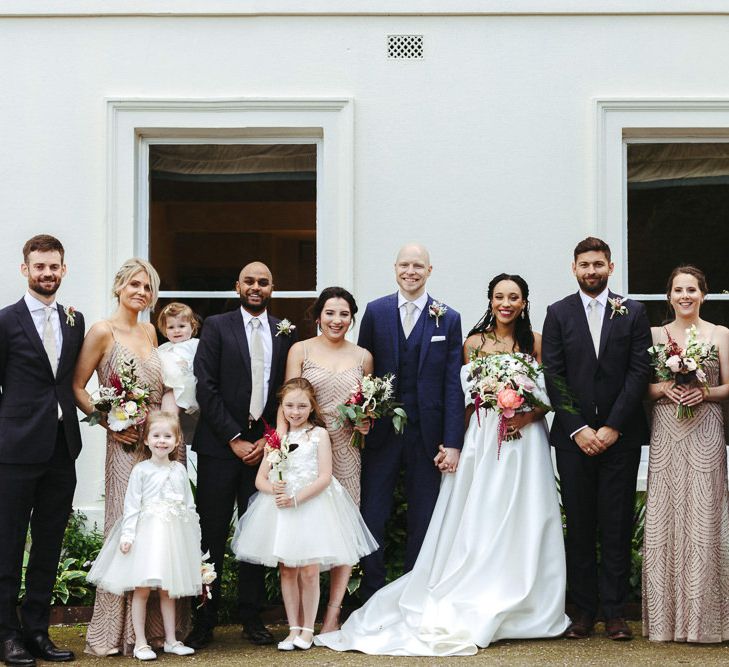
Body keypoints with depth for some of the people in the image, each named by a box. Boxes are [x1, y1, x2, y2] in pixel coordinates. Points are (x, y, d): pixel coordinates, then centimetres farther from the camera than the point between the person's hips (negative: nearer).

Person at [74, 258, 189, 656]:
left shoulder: (149, 332, 13)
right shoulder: (103, 331, -5)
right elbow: (77, 387, -6)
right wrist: (109, 424, -13)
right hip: (128, 444, -6)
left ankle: (158, 625, 17)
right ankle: (119, 631, 7)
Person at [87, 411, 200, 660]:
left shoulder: (180, 470, 8)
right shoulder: (141, 470, -3)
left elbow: (189, 505, 13)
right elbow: (131, 505, -6)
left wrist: (194, 534, 11)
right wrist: (127, 534, -14)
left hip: (174, 535, 4)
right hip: (146, 534, -4)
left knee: (168, 590, 11)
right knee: (142, 589, -3)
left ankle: (171, 640, 18)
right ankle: (140, 643, 4)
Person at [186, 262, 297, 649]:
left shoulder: (285, 333, 10)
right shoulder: (217, 327, 1)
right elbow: (206, 387, -5)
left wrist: (269, 439, -3)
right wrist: (235, 439, -9)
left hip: (264, 446, 3)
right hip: (219, 446, -2)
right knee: (211, 534, 0)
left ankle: (251, 617, 16)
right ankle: (204, 620, 8)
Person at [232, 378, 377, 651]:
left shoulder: (319, 434, 0)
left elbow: (325, 477, -8)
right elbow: (260, 478, 9)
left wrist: (296, 499, -17)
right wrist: (272, 488, -14)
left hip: (311, 506, -3)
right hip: (281, 510, 3)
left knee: (309, 571, -5)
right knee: (287, 570, 4)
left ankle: (308, 628, 7)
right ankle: (293, 628, 12)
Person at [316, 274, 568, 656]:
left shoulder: (535, 342, 4)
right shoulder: (473, 342, 6)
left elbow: (550, 395, 4)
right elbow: (467, 398, 6)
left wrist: (528, 416, -14)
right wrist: (457, 445, -2)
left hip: (525, 441, 0)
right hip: (482, 439, 0)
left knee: (520, 522, 1)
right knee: (479, 524, 0)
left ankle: (522, 607, 10)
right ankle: (476, 607, 5)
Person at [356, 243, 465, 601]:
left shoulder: (448, 319, 1)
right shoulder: (375, 311, 3)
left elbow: (453, 384, -2)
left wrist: (452, 443, -8)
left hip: (426, 435, 0)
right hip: (380, 433, 0)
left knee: (422, 521, 9)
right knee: (372, 516, 4)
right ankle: (372, 597, 15)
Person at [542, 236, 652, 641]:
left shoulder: (632, 312, 6)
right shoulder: (558, 314, 6)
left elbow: (639, 372, -1)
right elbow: (553, 376, 0)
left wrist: (612, 427, -8)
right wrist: (579, 429, -8)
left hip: (620, 435, 0)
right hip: (573, 435, 0)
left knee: (617, 526, 1)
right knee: (579, 526, 3)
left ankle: (614, 611, 6)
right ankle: (584, 609, 8)